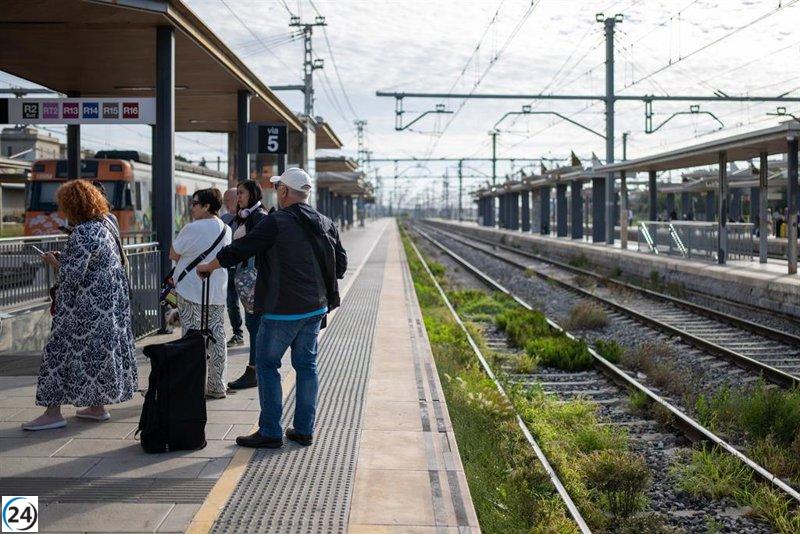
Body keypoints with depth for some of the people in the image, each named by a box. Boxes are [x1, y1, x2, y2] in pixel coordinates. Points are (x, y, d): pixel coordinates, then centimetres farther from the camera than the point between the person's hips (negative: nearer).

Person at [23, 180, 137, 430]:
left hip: (85, 307, -9)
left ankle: (53, 412, 3)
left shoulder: (82, 234, -20)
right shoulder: (107, 225, 9)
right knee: (98, 351, 15)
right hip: (111, 303, 9)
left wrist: (54, 262, -5)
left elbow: (72, 276, -22)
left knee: (61, 350, -1)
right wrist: (65, 258, 15)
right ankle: (98, 406, 22)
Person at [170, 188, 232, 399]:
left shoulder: (193, 229, -14)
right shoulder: (226, 229, 7)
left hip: (192, 292, -6)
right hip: (217, 293, 6)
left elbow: (173, 255, -5)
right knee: (217, 338, 10)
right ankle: (217, 387, 16)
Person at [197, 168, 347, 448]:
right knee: (306, 365, 14)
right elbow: (341, 265, 13)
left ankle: (270, 432, 5)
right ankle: (304, 430, 18)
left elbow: (239, 250, -9)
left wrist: (208, 266, 6)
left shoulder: (276, 223, -14)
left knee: (267, 365, 4)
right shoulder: (326, 224, 6)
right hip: (316, 308, 7)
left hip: (282, 310, -7)